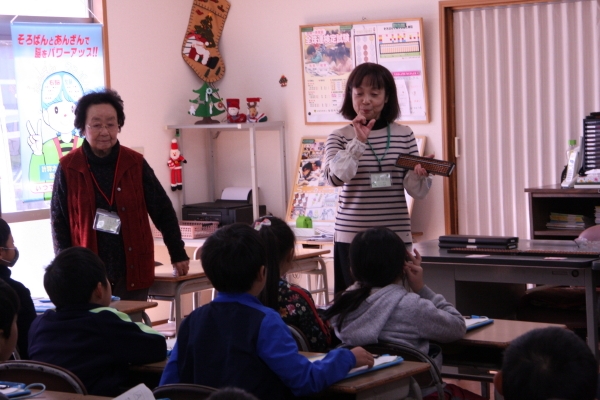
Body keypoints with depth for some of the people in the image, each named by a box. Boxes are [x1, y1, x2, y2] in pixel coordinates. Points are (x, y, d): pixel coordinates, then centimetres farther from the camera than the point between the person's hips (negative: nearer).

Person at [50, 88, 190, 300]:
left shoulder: (135, 163, 2)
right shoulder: (68, 168, -2)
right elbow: (59, 222, 3)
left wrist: (178, 255, 7)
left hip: (133, 271, 1)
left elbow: (163, 211, 8)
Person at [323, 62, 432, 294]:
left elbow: (417, 192, 4)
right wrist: (359, 142, -19)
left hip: (397, 237, 1)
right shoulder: (339, 137, 3)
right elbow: (336, 177, -14)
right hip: (352, 238, -1)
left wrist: (420, 175, -16)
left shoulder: (404, 135, 7)